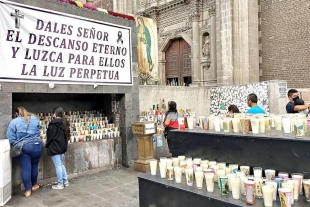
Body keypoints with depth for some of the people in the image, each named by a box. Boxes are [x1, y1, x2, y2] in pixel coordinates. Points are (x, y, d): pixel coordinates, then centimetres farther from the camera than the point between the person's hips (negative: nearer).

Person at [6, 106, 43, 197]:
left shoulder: (13, 122, -3)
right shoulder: (35, 119, 5)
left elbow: (11, 138, -5)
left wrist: (18, 141, 12)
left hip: (22, 148, -2)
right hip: (36, 145, 2)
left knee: (25, 168, 5)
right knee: (34, 165, 17)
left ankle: (28, 190, 13)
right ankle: (34, 185, 33)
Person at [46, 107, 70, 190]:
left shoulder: (53, 124, -16)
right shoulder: (65, 123, 7)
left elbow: (50, 136, -13)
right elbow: (67, 136, 11)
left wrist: (47, 145, 1)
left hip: (55, 148, -8)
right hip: (63, 147, 8)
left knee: (58, 165, -1)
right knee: (61, 164, 18)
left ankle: (60, 184, 7)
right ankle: (65, 181, 22)